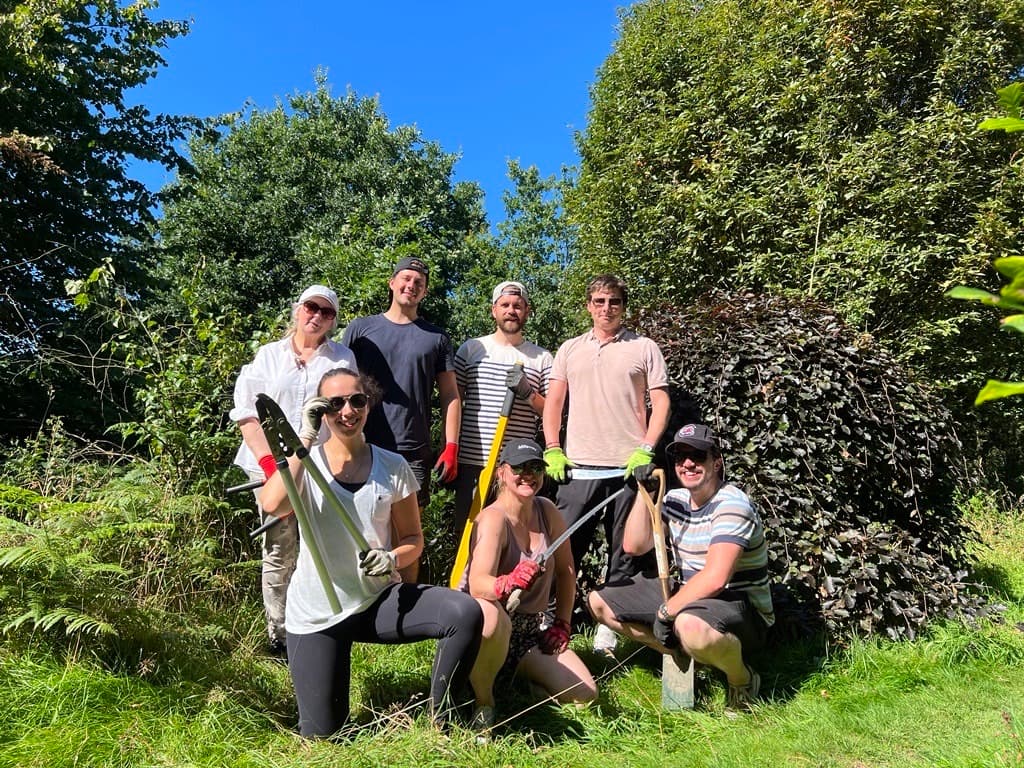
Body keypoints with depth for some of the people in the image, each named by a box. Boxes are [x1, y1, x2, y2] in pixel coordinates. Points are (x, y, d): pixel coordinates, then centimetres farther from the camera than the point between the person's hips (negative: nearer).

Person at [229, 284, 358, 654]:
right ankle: (278, 635, 14)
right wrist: (268, 461, -6)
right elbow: (247, 411, 5)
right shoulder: (269, 354, 12)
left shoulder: (343, 357, 12)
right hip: (270, 466, 1)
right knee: (278, 553, 3)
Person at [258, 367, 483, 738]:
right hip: (316, 614, 0)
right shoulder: (306, 464, -5)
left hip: (379, 600, 1)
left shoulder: (393, 467, -2)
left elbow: (413, 539, 5)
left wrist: (392, 558, -18)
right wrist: (305, 437, -22)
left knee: (466, 613, -25)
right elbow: (272, 505, -27)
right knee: (321, 735, 2)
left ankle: (440, 721, -2)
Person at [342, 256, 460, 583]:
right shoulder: (360, 328, 9)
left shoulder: (436, 338, 11)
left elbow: (450, 396, 8)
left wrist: (451, 447, -2)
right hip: (363, 447, 0)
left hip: (414, 452, 0)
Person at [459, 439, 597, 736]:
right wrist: (507, 584, -54)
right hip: (489, 624, -6)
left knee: (585, 694, -7)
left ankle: (514, 675, 16)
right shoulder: (494, 517, -20)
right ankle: (483, 700, -12)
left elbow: (566, 570, 10)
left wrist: (562, 623, 4)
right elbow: (477, 585, -33)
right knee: (490, 616, -42)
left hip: (530, 630, 6)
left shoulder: (547, 511, -1)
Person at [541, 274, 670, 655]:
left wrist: (646, 450, -9)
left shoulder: (644, 348, 7)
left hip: (628, 467, -1)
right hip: (578, 468, 1)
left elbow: (661, 402, 3)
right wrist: (553, 450, 1)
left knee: (625, 557, 7)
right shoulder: (569, 349, 13)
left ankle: (610, 627, 20)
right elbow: (553, 402, 12)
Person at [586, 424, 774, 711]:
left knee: (690, 625, -43)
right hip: (687, 597, 7)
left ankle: (743, 680, -9)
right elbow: (634, 546, -1)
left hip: (741, 608, -7)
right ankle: (684, 654, 9)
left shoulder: (731, 505, -19)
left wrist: (666, 612, -21)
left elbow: (715, 579, -29)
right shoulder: (674, 500, 5)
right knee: (599, 602, 3)